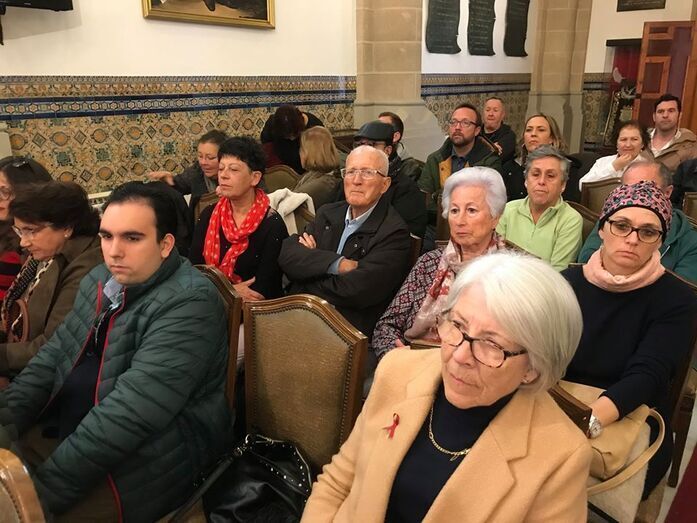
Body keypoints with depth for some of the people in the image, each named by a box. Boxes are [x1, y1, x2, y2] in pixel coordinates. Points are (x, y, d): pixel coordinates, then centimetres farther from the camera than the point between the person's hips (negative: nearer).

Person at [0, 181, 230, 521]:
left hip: (142, 462, -7)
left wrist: (44, 492, -24)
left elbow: (131, 412, -27)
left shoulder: (189, 304, -22)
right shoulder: (100, 281, 7)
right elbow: (53, 356, 10)